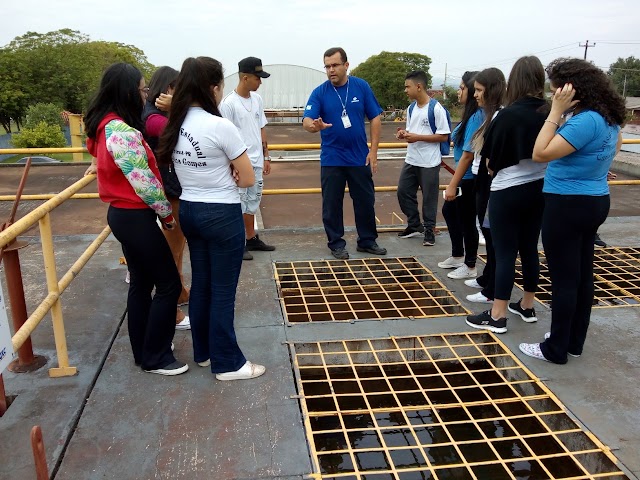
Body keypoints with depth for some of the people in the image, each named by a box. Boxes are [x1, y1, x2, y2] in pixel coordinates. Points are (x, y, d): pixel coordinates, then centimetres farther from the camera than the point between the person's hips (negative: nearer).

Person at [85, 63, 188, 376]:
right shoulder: (123, 133, -23)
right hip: (135, 217, -10)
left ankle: (143, 350, 30)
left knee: (141, 281, 18)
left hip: (122, 213, 10)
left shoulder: (105, 127, 9)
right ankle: (155, 358, 13)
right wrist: (167, 214, -9)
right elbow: (144, 182, -22)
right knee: (168, 284, 1)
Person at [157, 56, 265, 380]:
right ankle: (227, 363, 17)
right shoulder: (220, 127, -19)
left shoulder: (175, 125, 3)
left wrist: (220, 172, 3)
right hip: (222, 216, -7)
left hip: (189, 211, 8)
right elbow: (248, 179, -13)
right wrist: (228, 174, 4)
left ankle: (203, 352, 32)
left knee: (200, 284, 18)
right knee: (222, 291, 3)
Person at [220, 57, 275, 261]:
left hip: (256, 162, 7)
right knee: (238, 204, 2)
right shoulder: (228, 103, -13)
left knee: (252, 202, 16)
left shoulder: (257, 99, 8)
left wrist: (266, 156, 14)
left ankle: (252, 239, 28)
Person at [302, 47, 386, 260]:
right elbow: (307, 121, -15)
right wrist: (315, 125, -40)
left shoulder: (361, 87, -2)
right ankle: (336, 243, 21)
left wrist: (373, 150, -5)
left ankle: (367, 240, 26)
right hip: (331, 160, -1)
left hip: (360, 158, 1)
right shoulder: (319, 93, -5)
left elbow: (375, 118, 1)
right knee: (332, 204, 5)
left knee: (366, 201, 10)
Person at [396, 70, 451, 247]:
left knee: (429, 197, 3)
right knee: (404, 192, 10)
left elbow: (444, 136, -15)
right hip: (411, 160, 7)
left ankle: (429, 230, 18)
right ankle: (414, 225, 26)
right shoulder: (411, 108, 9)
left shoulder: (436, 108, -14)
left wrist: (417, 137, -20)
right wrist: (404, 134, -4)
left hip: (429, 162, -7)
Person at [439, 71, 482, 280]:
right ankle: (457, 256, 37)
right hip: (464, 178, 10)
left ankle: (469, 264, 23)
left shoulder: (476, 117, -21)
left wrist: (453, 184, -21)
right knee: (449, 211, 22)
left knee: (466, 220, 4)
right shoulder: (470, 114, 7)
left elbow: (468, 154, -23)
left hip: (469, 179, -10)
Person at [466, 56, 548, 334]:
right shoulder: (548, 113, 1)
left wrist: (494, 169, 11)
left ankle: (497, 316, 7)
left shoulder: (509, 115, -17)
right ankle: (527, 306, 29)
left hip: (508, 192, -6)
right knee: (529, 248, 15)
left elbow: (491, 162, -10)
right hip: (539, 189, 6)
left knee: (505, 252, -1)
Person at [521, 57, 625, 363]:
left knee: (564, 279, -1)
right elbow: (616, 145, 29)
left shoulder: (585, 121, -22)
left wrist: (556, 112, -21)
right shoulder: (608, 118, 8)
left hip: (568, 206, -10)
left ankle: (556, 349, 11)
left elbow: (540, 154, -25)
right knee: (583, 274, 15)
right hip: (596, 201, 10)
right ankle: (575, 341, 28)